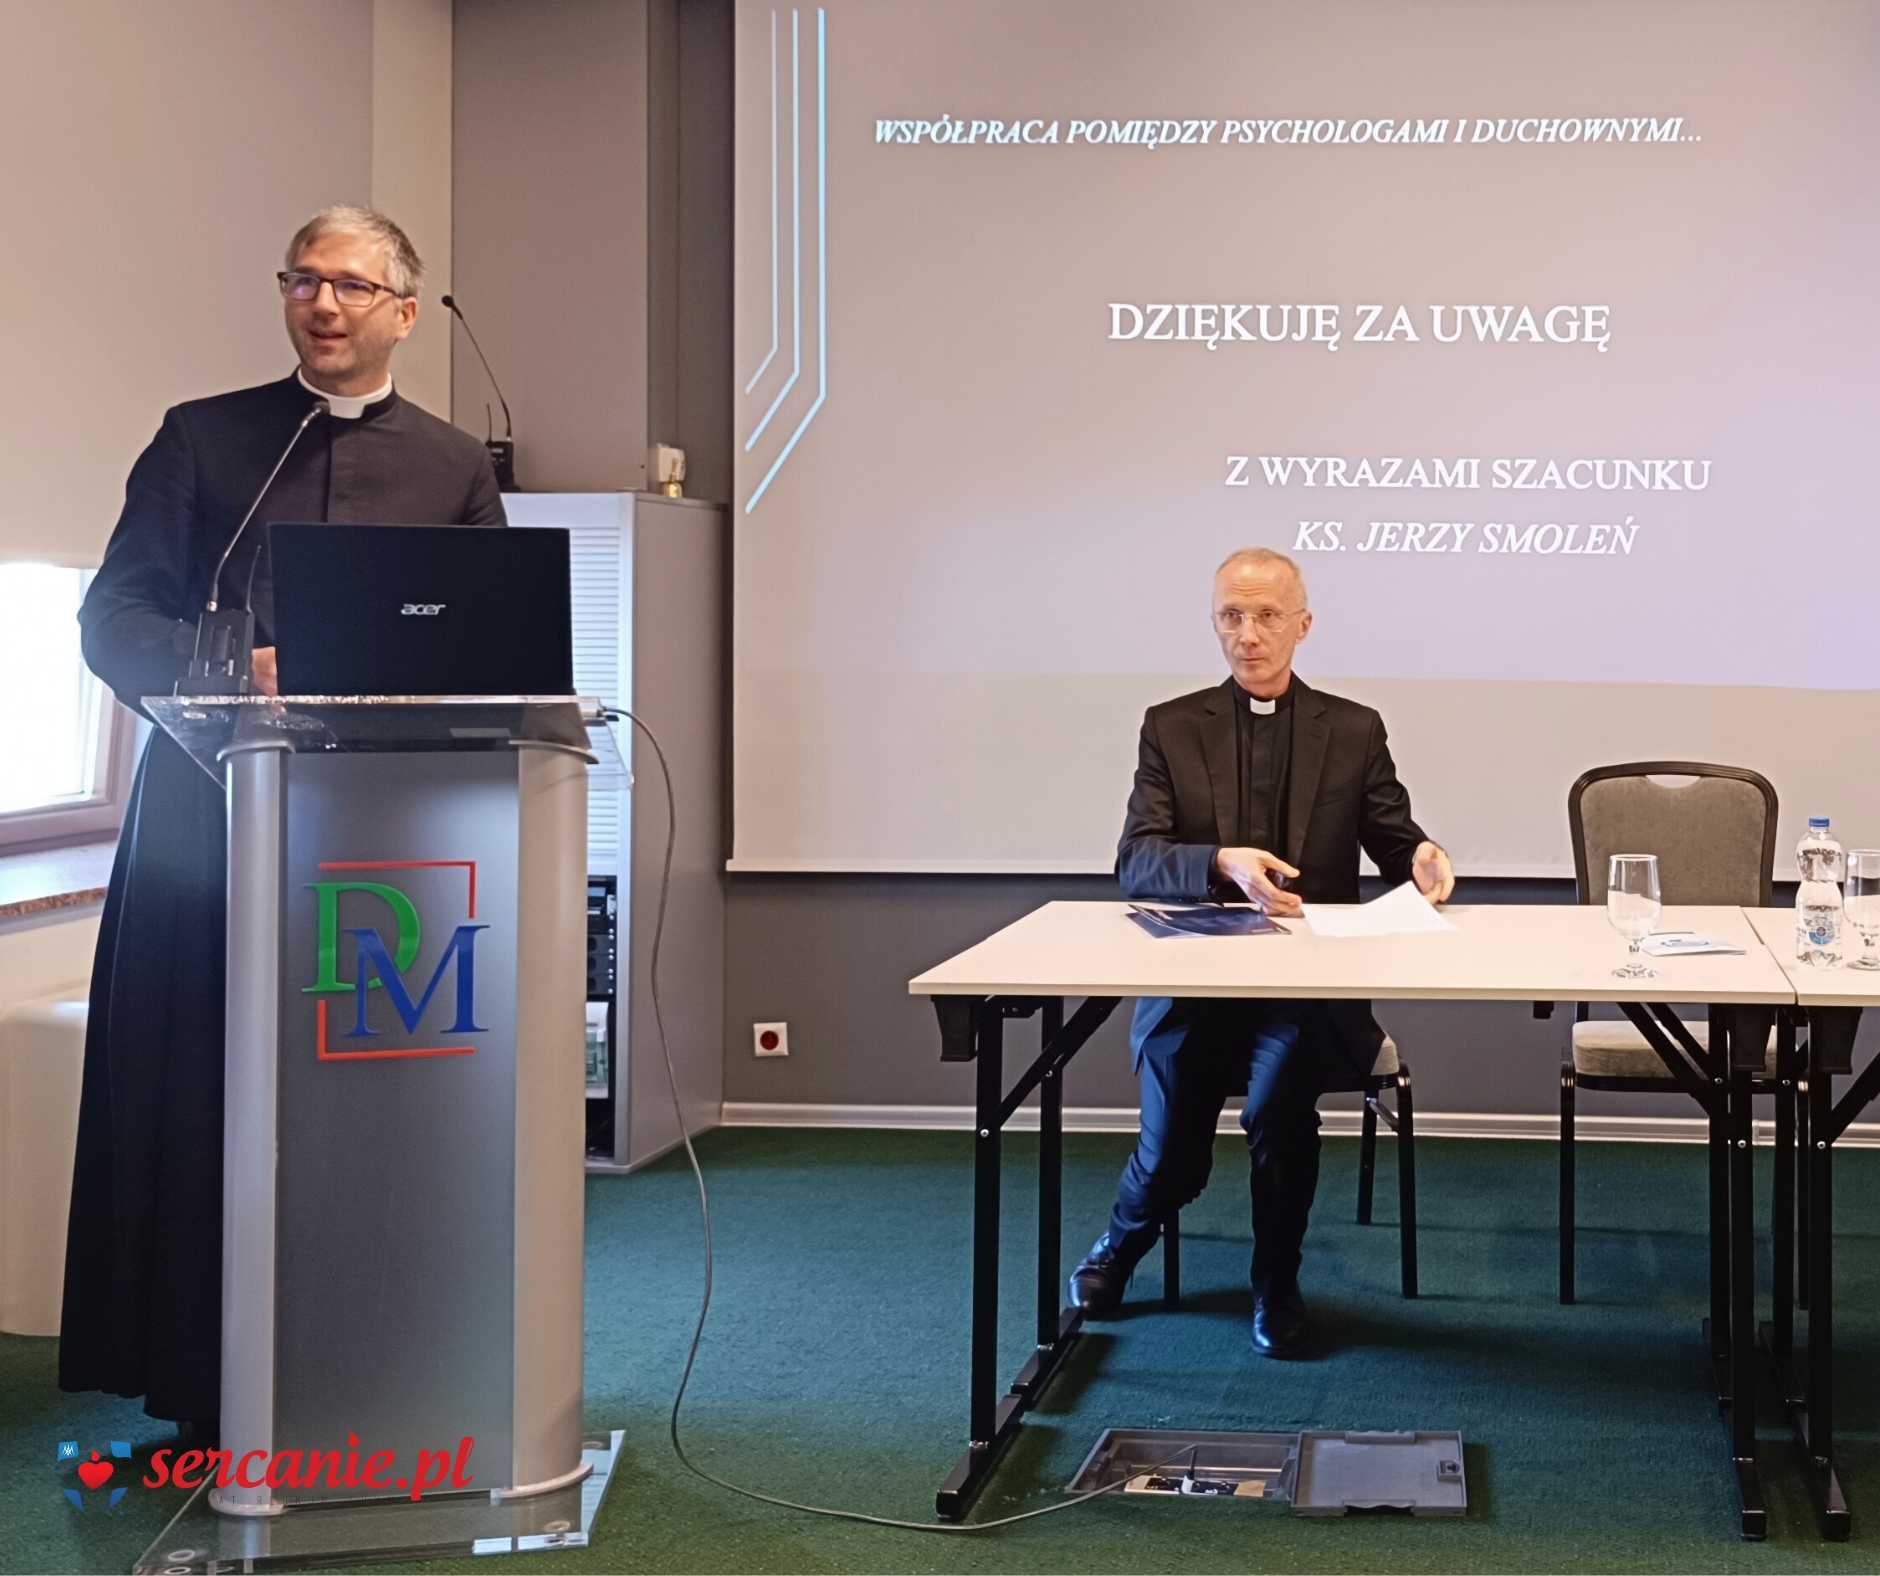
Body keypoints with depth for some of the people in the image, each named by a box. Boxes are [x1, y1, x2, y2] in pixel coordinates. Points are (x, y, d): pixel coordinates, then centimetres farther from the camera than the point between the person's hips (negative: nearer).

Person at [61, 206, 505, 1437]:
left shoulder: (455, 467, 13)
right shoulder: (201, 438, 10)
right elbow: (113, 617, 5)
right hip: (211, 818, 0)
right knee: (200, 1109, -1)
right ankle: (204, 1394, 7)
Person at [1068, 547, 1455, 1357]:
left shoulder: (1355, 731, 7)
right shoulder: (1172, 727, 5)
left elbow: (1395, 843, 6)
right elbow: (1135, 861, -6)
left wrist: (1421, 859, -20)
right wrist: (1222, 863, -26)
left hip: (1312, 986, 0)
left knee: (1278, 1105, -29)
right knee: (1172, 1162, -9)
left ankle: (1277, 1284, -3)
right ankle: (1121, 1243, 30)